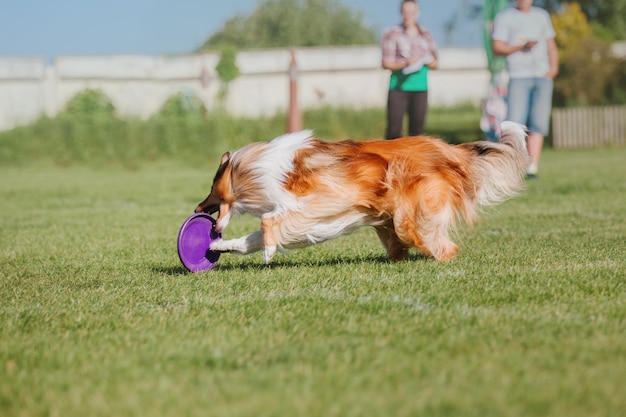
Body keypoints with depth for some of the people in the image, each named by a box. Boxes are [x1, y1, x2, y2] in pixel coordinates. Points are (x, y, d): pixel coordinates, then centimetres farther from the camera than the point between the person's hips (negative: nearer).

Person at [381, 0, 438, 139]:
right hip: (398, 87, -3)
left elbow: (434, 64, 14)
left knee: (417, 128, 2)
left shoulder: (425, 35, 12)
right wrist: (405, 64, -19)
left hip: (420, 88, 3)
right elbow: (386, 63, -2)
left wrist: (424, 61, -8)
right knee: (394, 129, -9)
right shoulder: (392, 34, 2)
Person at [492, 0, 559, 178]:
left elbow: (551, 45, 19)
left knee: (539, 123, -4)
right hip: (519, 77, -4)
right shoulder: (504, 17, 4)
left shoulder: (542, 15, 18)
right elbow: (497, 48, -5)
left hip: (543, 77, 4)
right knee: (515, 123, -11)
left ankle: (532, 167, -3)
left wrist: (554, 67, 2)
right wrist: (522, 47, -19)